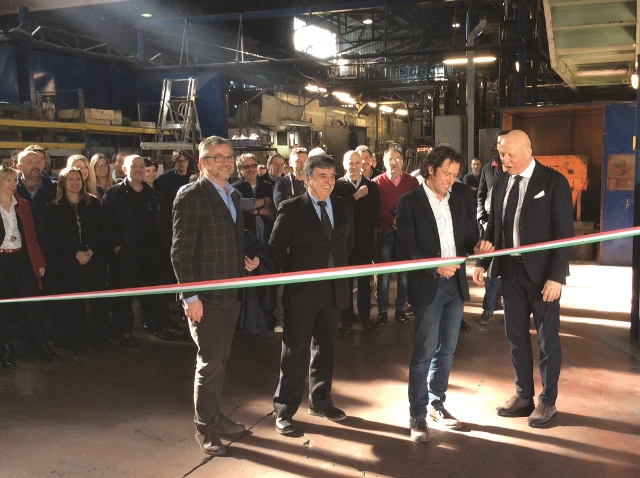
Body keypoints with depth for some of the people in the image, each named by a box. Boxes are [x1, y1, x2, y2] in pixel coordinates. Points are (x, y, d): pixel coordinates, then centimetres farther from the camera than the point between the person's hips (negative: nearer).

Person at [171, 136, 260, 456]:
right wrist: (190, 296, -19)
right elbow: (181, 252, -15)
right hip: (205, 296, -7)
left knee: (219, 359, 16)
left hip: (231, 293, 7)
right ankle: (204, 427, 17)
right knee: (210, 362, 0)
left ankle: (214, 415, 31)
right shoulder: (191, 197, -12)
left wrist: (245, 261, 4)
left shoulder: (233, 196, 12)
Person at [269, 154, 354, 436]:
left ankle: (320, 401, 32)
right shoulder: (291, 209, -8)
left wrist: (341, 270, 9)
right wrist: (292, 276, -5)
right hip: (302, 293, -5)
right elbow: (276, 249, -4)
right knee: (295, 352, 1)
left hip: (334, 291, 5)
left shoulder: (344, 209, 7)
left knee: (325, 349, 16)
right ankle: (284, 410, 13)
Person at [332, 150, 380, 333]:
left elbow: (375, 213, -1)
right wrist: (356, 196, -18)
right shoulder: (338, 185, -1)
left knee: (365, 280, 8)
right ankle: (347, 318, 13)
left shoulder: (371, 186, 6)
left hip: (365, 239, 2)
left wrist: (352, 208, -6)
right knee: (346, 280, 4)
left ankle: (365, 316, 19)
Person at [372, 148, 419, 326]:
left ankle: (400, 309, 16)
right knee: (384, 273, 1)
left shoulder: (412, 181, 7)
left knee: (404, 273, 5)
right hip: (385, 232, -2)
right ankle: (382, 311, 9)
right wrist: (394, 221, -19)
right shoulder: (378, 182, 2)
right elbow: (377, 207, -6)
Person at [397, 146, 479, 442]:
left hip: (456, 284, 6)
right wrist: (435, 267, -23)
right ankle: (418, 415, 8)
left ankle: (436, 403, 28)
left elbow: (469, 236, 14)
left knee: (446, 350, 13)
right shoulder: (409, 202, -6)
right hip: (428, 286, -6)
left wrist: (478, 244, -9)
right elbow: (407, 246, -12)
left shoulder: (457, 202, 12)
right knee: (424, 352, -3)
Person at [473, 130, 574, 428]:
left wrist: (556, 276, -18)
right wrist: (482, 262, 2)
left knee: (547, 337, 7)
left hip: (542, 270, -5)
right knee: (516, 335, 14)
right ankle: (523, 395, 29)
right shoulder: (502, 183, 5)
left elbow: (564, 232, -12)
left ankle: (548, 401, 22)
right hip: (511, 269, 5)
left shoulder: (554, 182, -10)